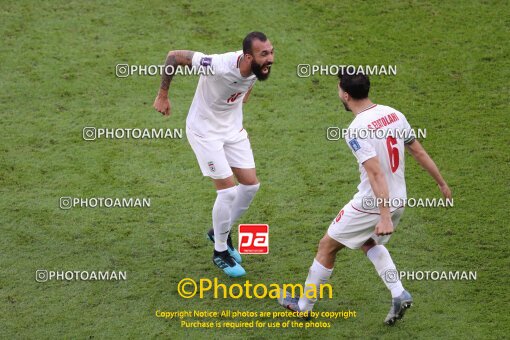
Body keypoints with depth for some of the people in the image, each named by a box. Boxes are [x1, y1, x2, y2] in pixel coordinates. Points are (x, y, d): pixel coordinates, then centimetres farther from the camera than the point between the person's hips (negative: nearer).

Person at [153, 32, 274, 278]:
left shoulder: (258, 66, -17)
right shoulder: (219, 66, -37)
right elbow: (174, 56, -26)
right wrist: (162, 95, -17)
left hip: (233, 128, 7)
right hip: (205, 131, -7)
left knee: (250, 184, 6)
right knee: (228, 191, -9)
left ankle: (221, 232, 30)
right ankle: (220, 252, 11)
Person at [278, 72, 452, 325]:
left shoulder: (355, 131, -21)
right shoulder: (393, 114, 0)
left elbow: (376, 174, -28)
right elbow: (419, 152, 6)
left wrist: (384, 217, -30)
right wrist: (442, 183, 17)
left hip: (371, 204, -7)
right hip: (399, 200, 7)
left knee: (327, 247, 12)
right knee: (370, 243, 31)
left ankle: (304, 304, 27)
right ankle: (399, 294, 14)